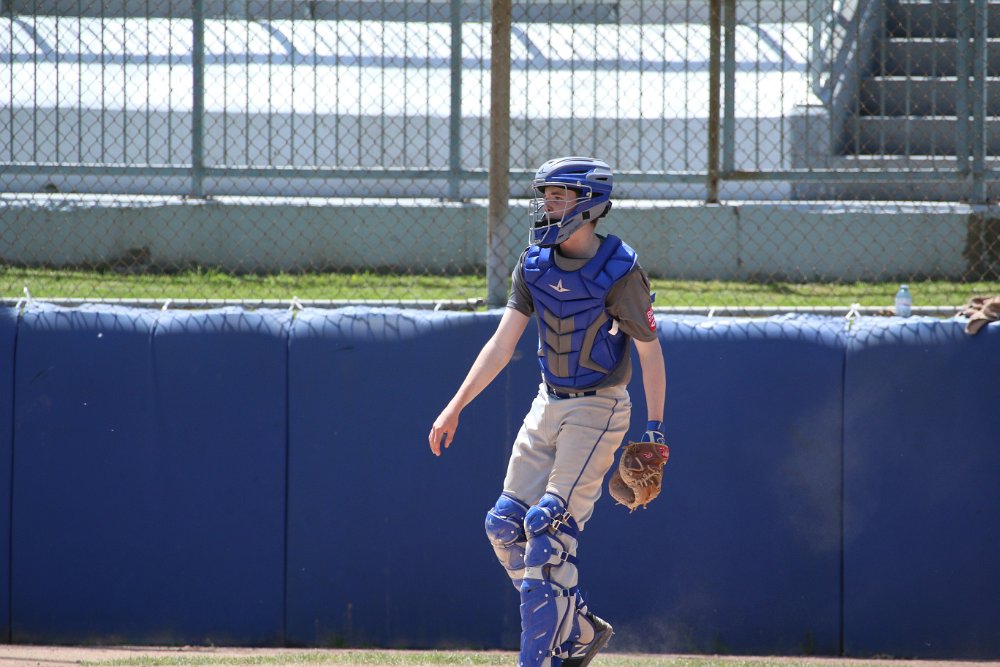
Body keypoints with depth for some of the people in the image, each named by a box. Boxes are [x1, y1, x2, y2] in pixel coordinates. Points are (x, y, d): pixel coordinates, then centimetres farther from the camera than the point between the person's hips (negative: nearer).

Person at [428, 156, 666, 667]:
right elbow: (502, 342, 0)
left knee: (549, 529, -16)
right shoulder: (534, 265, 1)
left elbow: (649, 351, -10)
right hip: (548, 405, 7)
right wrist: (454, 408, -6)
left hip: (598, 410, -7)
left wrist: (654, 429, -12)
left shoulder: (620, 271, -16)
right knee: (505, 526, 3)